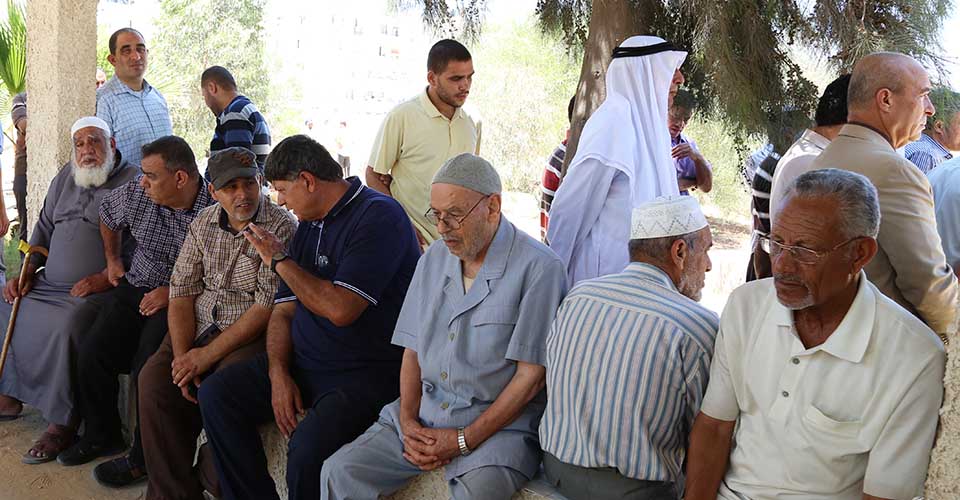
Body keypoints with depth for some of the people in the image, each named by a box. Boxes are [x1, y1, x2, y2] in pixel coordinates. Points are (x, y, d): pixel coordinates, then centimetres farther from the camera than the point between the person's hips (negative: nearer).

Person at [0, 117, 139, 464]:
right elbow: (44, 227, 23)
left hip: (99, 289, -8)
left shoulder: (133, 182, -4)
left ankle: (62, 424, -24)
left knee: (68, 323, -33)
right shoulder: (66, 177, 18)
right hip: (50, 284, 8)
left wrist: (105, 278, -21)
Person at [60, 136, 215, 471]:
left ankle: (145, 455, -5)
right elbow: (107, 215, 25)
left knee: (148, 366, -26)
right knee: (92, 353, -12)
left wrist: (174, 292, -18)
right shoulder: (135, 195, 0)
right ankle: (101, 436, 12)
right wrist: (113, 260, 27)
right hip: (136, 289, 6)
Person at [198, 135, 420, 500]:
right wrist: (278, 374, -3)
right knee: (215, 394, -1)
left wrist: (280, 260, -10)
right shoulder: (310, 223, 14)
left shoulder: (378, 217, -14)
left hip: (367, 371, -9)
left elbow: (339, 309, -24)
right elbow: (284, 309, 14)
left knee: (308, 449, -31)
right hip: (303, 364, 9)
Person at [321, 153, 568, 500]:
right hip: (423, 415, 6)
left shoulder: (537, 268, -11)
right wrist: (408, 420, -4)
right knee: (339, 472, -8)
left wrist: (463, 441, -14)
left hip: (499, 424, -5)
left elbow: (531, 376, -12)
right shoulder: (433, 259, 11)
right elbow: (413, 350, 12)